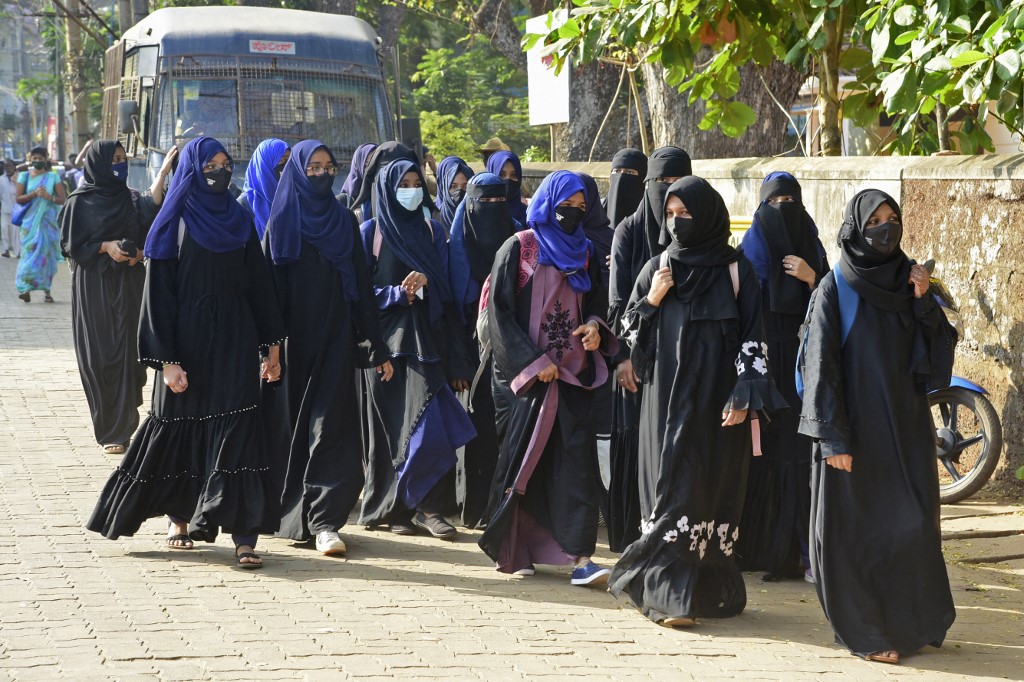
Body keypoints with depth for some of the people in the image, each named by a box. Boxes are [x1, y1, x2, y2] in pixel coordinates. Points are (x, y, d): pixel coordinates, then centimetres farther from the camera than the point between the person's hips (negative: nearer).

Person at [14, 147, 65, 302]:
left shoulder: (53, 177, 7)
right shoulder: (24, 176, 8)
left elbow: (63, 199, 1)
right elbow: (18, 198, 0)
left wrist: (49, 197, -17)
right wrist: (34, 194, -14)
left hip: (48, 221, 0)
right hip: (30, 221, 0)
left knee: (47, 253, -1)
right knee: (30, 252, -9)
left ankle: (46, 290, 5)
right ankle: (26, 288, -12)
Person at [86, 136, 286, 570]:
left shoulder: (239, 221, 10)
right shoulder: (174, 225, -2)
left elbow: (260, 285, 11)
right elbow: (159, 294, -5)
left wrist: (271, 345, 5)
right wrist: (168, 360, -12)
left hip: (235, 342, 2)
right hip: (188, 342, -2)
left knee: (237, 431, -6)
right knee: (181, 430, 7)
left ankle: (243, 534, -10)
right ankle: (179, 517, 28)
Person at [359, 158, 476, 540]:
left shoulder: (432, 232, 13)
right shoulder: (370, 232, 5)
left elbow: (445, 287, 10)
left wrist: (425, 281, -11)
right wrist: (399, 293, -15)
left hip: (424, 336, 2)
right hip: (385, 338, -2)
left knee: (427, 419, -10)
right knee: (391, 428, -1)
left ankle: (427, 505, -6)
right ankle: (394, 508, 6)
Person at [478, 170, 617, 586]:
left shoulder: (584, 254, 12)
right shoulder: (518, 249, -2)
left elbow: (597, 302, 21)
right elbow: (500, 313, -6)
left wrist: (595, 326, -3)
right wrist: (533, 362, -12)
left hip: (573, 373, 3)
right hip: (524, 373, -3)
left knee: (577, 457, -9)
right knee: (523, 457, 2)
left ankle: (579, 556, -15)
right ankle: (509, 548, 18)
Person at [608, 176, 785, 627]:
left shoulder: (735, 270, 0)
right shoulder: (657, 268, 7)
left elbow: (753, 337, -3)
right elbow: (630, 332, 10)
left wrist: (743, 397, -11)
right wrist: (651, 300, -8)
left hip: (717, 402, -2)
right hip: (667, 399, 2)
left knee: (714, 487, -1)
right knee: (672, 486, -1)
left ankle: (710, 587, 6)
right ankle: (670, 593, 4)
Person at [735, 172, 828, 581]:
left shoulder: (812, 249, 10)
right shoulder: (751, 248, 6)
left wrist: (811, 278, -11)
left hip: (801, 364, 1)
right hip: (760, 359, -1)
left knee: (801, 454, -5)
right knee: (759, 450, -3)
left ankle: (805, 550, -5)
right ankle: (754, 546, 4)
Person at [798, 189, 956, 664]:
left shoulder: (909, 282, 7)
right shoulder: (834, 290, -5)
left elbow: (937, 352, 5)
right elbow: (821, 365, -9)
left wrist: (924, 304, -10)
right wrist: (833, 438, -15)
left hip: (906, 428, 4)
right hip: (854, 428, -4)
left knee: (913, 524, 3)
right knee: (855, 530, -1)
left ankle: (912, 624, 17)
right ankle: (864, 633, 10)